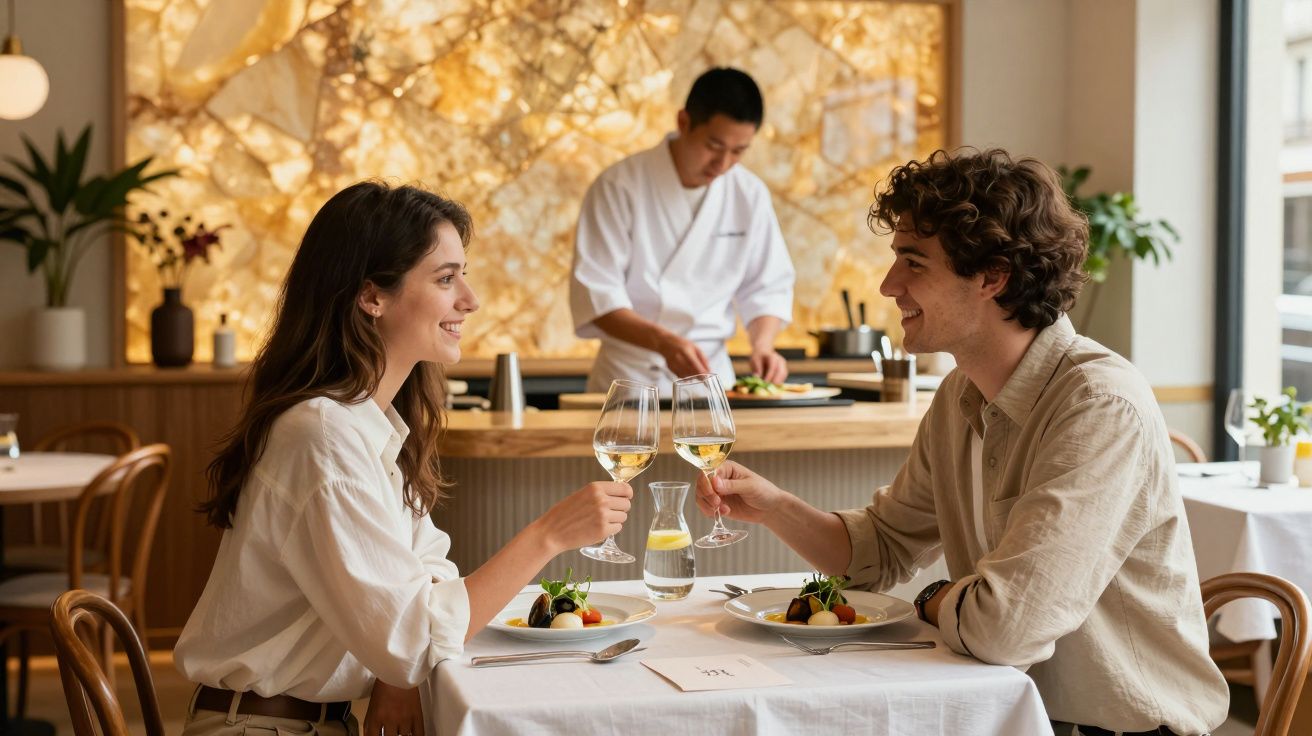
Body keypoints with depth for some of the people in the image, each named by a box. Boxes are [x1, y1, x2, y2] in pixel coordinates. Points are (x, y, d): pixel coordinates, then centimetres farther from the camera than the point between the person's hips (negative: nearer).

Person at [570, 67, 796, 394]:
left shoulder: (750, 195, 2)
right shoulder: (620, 186, -9)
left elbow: (768, 287, 9)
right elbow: (596, 295, -13)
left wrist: (763, 345, -11)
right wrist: (663, 342, -28)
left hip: (711, 374, 3)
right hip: (630, 378, -3)